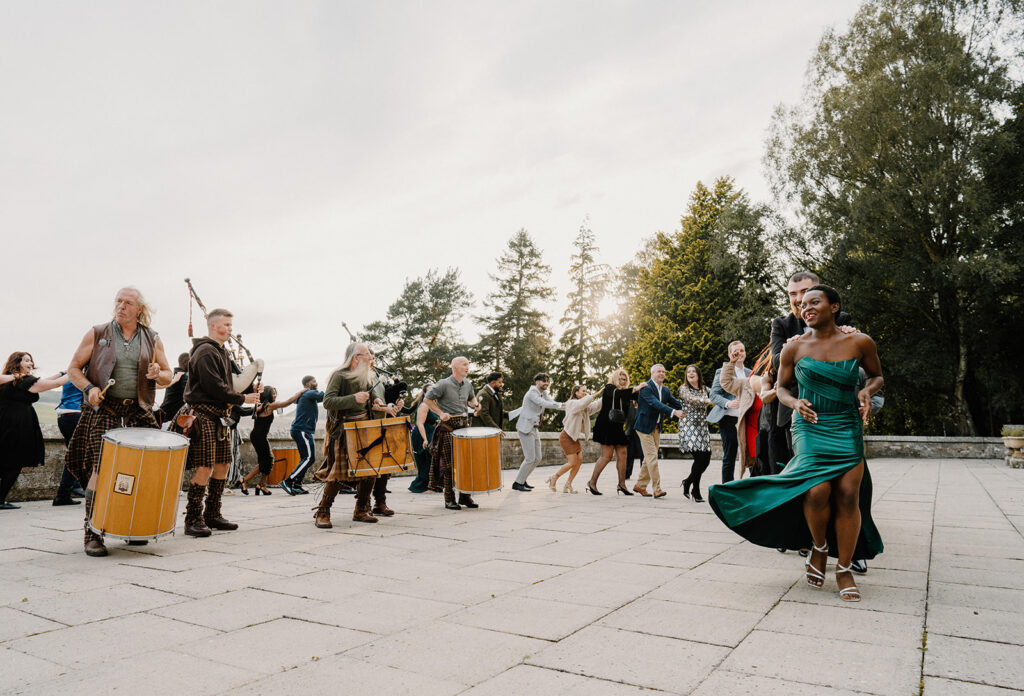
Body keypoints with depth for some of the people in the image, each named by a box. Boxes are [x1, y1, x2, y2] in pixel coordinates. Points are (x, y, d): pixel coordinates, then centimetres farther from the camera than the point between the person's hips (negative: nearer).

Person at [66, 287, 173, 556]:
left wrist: (157, 374, -9)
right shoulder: (96, 334, 6)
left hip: (138, 414, 2)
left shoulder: (152, 340, 11)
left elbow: (168, 377, 14)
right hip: (102, 412, -2)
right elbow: (74, 368, 7)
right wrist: (89, 388, -11)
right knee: (101, 469, -11)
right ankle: (92, 534, -1)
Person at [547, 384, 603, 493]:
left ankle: (568, 485, 8)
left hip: (576, 438, 8)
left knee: (579, 460, -1)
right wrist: (595, 394, -32)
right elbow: (581, 403, -33)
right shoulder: (571, 403, -12)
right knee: (573, 462, -10)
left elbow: (595, 406, 0)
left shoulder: (585, 407, 13)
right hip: (567, 436, -8)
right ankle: (554, 479, 8)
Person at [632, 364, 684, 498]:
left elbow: (676, 403, 7)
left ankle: (640, 485, 21)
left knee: (649, 457, 11)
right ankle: (657, 489, -6)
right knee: (652, 457, -9)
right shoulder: (646, 388, -15)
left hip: (657, 427, 8)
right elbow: (656, 403, -29)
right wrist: (673, 412, -39)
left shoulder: (665, 390, 11)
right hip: (645, 426, -8)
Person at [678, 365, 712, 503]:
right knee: (699, 458, -13)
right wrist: (707, 400, -32)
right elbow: (691, 399, -18)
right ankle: (696, 491, 2)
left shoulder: (705, 389, 16)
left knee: (706, 458, -3)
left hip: (702, 426, 5)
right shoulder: (683, 389, 1)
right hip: (689, 426, -5)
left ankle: (688, 482, 22)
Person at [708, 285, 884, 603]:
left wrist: (866, 391, -6)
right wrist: (795, 402, -9)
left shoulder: (860, 343, 0)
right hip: (810, 426, -1)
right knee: (817, 491, -18)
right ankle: (819, 548, 13)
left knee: (848, 496, -7)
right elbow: (782, 386, 12)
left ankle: (844, 569, 10)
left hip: (848, 428, 1)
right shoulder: (795, 348, 1)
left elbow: (876, 375, 16)